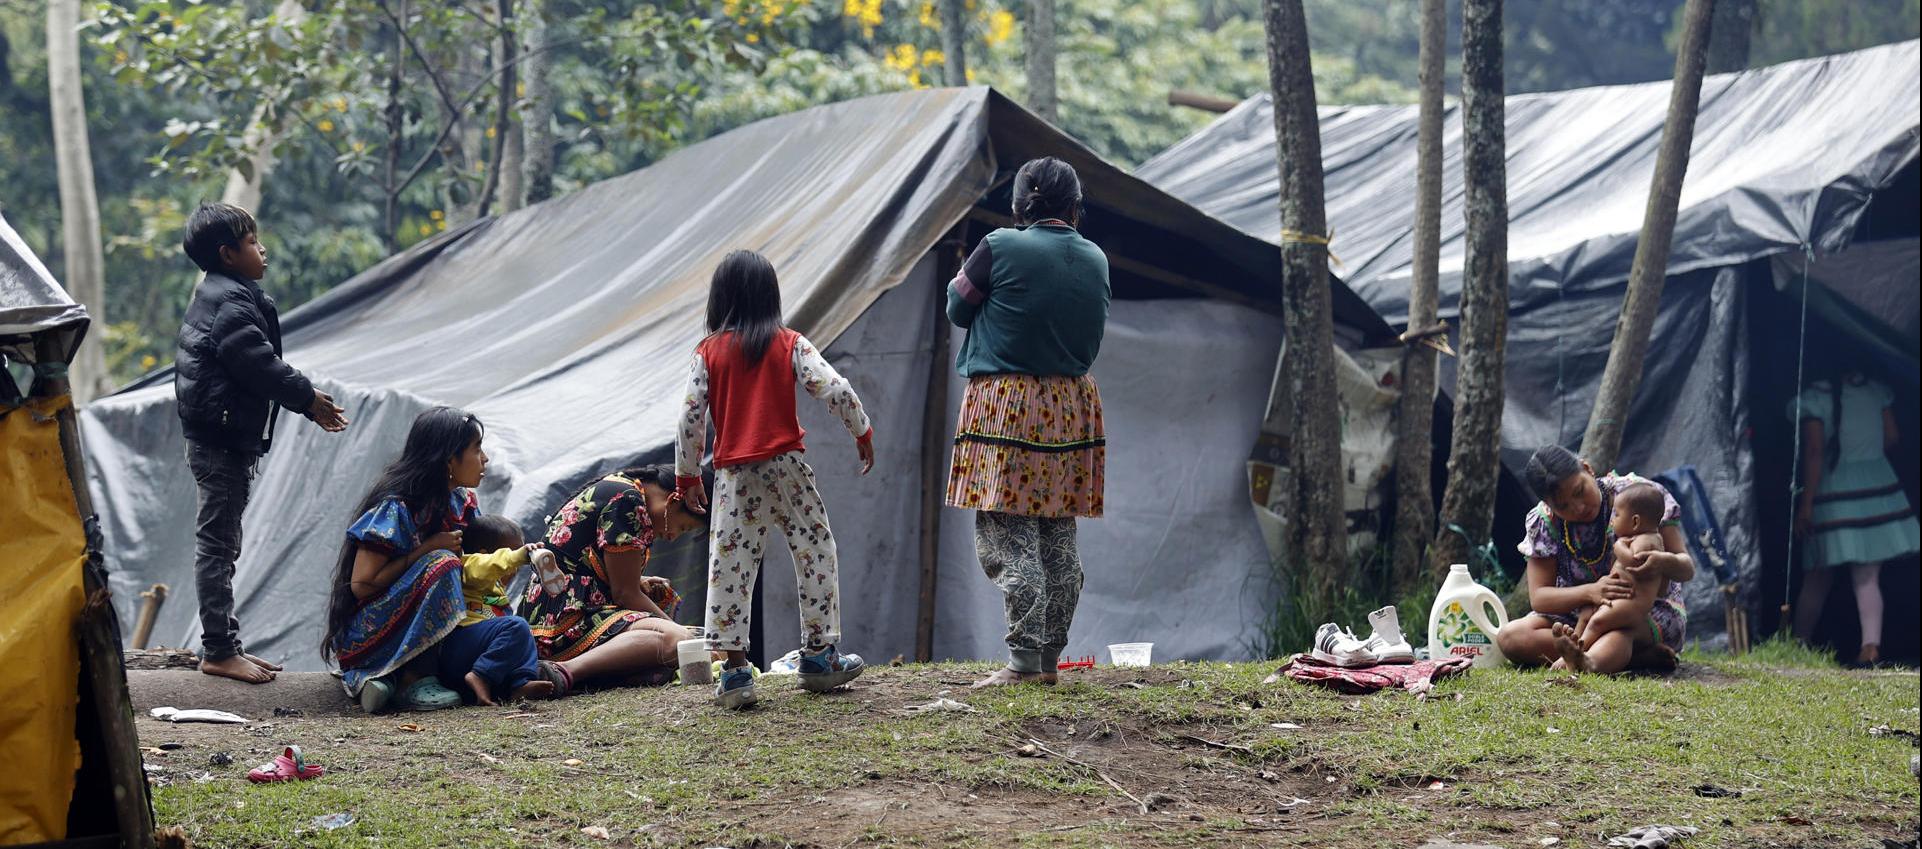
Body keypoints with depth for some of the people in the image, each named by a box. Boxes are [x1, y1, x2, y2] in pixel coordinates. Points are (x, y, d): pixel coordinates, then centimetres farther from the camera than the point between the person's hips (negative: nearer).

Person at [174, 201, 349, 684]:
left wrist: (308, 404, 18)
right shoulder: (231, 300, -15)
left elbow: (260, 366, 22)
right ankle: (218, 651, -4)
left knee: (219, 545, 14)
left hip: (217, 439, 11)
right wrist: (309, 398, -8)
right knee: (218, 545, -7)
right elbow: (259, 364, -21)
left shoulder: (217, 295, 19)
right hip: (223, 440, -11)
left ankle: (225, 644, 21)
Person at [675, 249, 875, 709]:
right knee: (815, 554, 12)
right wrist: (863, 432, 8)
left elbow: (691, 416, 0)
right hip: (786, 465, -1)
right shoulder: (789, 344, 1)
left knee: (729, 568, 2)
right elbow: (834, 389, -6)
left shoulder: (708, 351, 3)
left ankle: (735, 669, -3)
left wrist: (687, 474, 10)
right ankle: (819, 656, 14)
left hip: (733, 475, 1)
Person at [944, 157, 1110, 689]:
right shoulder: (1095, 260, 6)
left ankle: (1024, 660, -12)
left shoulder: (1001, 248, -10)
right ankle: (1050, 659, 14)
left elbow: (958, 308, 3)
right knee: (1059, 541, 10)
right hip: (1072, 406, 6)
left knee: (1006, 537, -6)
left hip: (1005, 404, -6)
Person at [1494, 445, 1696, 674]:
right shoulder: (1543, 522, -6)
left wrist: (1665, 562, -38)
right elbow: (1538, 597, -10)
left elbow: (1687, 568, -11)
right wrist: (1590, 592, -30)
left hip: (1649, 610, -3)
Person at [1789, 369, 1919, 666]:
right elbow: (1892, 438, 11)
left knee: (1816, 579, 7)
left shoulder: (1814, 398, -8)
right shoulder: (1875, 391, 6)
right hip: (1878, 484, 3)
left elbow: (1814, 452, -12)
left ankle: (1799, 645, 15)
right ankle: (1871, 645, -15)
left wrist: (1806, 504, -11)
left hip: (1835, 487, -3)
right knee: (1867, 579, 2)